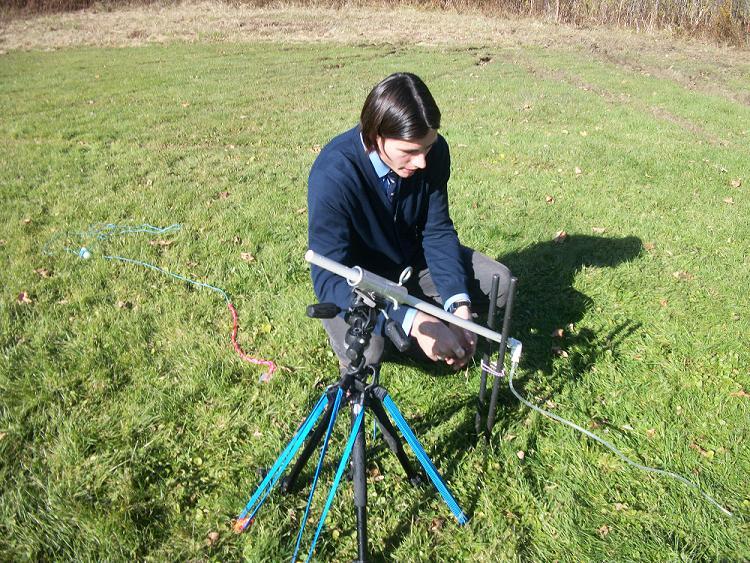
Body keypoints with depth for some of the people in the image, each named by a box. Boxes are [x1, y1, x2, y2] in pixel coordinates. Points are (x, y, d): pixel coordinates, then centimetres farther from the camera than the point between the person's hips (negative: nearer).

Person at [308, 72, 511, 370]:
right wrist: (413, 321, -45)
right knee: (364, 349, -31)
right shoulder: (333, 174, -33)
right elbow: (329, 278, -34)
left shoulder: (433, 150, -19)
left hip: (412, 257, 5)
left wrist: (458, 305, -26)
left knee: (498, 282, -10)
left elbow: (437, 232, -11)